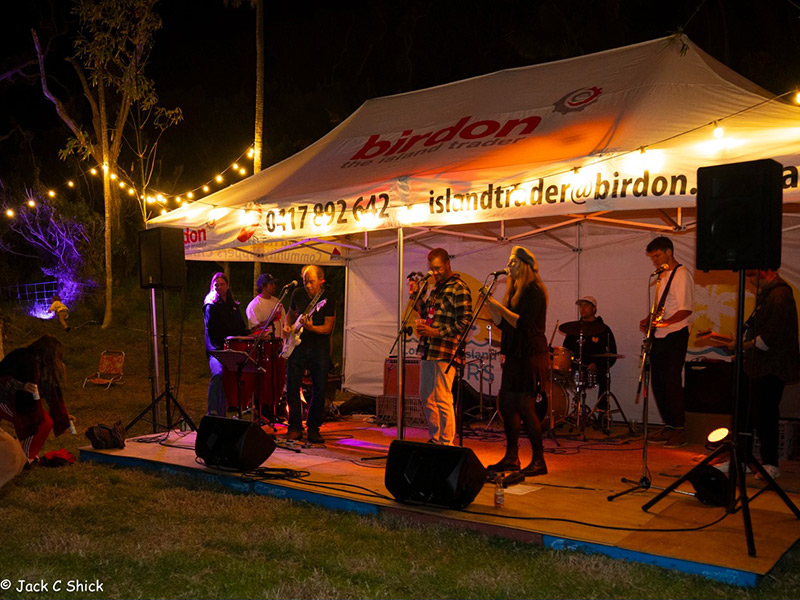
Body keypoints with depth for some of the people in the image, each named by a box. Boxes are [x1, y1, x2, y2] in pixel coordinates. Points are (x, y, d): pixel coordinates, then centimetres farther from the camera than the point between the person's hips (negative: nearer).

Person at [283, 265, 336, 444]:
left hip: (320, 349, -3)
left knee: (319, 392, 0)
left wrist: (310, 327, -28)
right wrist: (287, 327, 1)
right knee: (292, 387, -1)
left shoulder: (328, 300, -8)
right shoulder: (298, 294, 3)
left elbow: (327, 328, -12)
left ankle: (313, 429, 14)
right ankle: (295, 428, 11)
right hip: (298, 346, 3)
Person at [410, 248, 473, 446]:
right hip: (427, 350, 9)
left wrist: (436, 332, -20)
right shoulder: (437, 287, 19)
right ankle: (435, 439, 25)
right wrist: (416, 295, 13)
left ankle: (447, 443, 0)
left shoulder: (458, 288, -9)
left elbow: (464, 322, -16)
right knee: (426, 398, 14)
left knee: (442, 399, -8)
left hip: (445, 352, -9)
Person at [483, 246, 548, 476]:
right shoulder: (515, 290, 17)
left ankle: (539, 460, -1)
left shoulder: (534, 290, -11)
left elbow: (523, 323, -20)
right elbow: (504, 324, 16)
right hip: (515, 355, 9)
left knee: (524, 406, -10)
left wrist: (500, 307, -16)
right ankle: (512, 457, 18)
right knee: (506, 404, 9)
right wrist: (491, 306, 5)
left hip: (531, 355, -9)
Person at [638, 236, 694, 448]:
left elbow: (686, 309, -19)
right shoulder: (662, 276, 18)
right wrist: (648, 320, 11)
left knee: (672, 382, -8)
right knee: (658, 382, 10)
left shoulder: (681, 274, -10)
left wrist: (665, 323, -29)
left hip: (675, 335, -9)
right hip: (659, 336, 9)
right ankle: (668, 426, 19)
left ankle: (680, 431, 0)